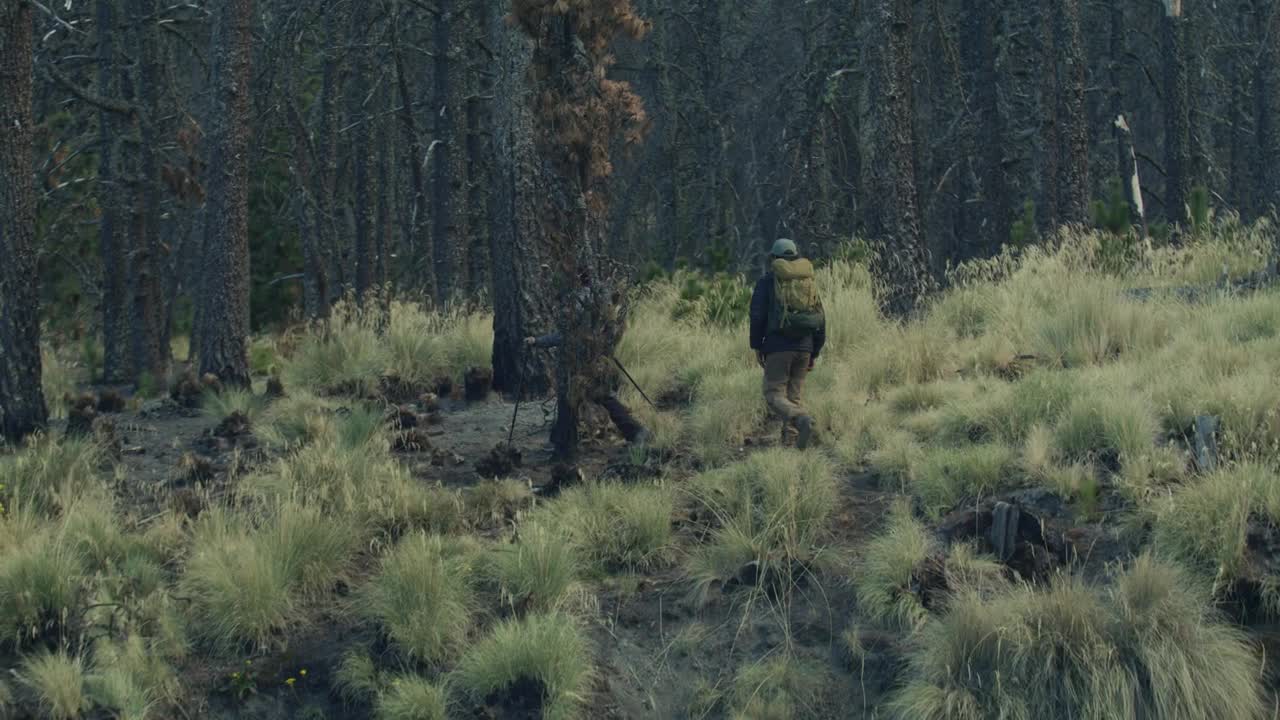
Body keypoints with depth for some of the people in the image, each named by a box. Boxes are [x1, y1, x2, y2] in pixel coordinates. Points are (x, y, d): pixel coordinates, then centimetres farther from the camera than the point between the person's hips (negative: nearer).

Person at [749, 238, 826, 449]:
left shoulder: (767, 282, 1)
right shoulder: (809, 283, 14)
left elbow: (757, 315, -5)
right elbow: (821, 320, 13)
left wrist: (757, 346, 3)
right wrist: (814, 353, 18)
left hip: (778, 347, -4)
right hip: (804, 348, 4)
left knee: (775, 395, -4)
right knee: (795, 396, 11)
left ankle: (802, 419, -30)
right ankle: (790, 438, 1)